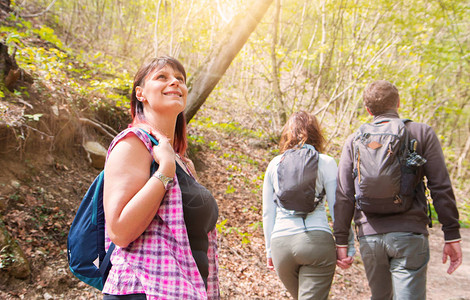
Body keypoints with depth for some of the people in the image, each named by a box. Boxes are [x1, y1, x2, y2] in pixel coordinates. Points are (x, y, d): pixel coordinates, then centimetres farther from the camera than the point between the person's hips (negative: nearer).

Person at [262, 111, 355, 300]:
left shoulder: (274, 164, 11)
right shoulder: (325, 163, 3)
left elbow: (268, 212, 13)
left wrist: (270, 250, 20)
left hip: (281, 243, 4)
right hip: (316, 240, -3)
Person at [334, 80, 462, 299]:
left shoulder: (354, 141, 7)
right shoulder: (422, 133, 2)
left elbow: (344, 196, 3)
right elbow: (441, 189, -3)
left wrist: (341, 241, 8)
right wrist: (452, 236, 2)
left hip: (369, 237, 3)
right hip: (409, 234, -3)